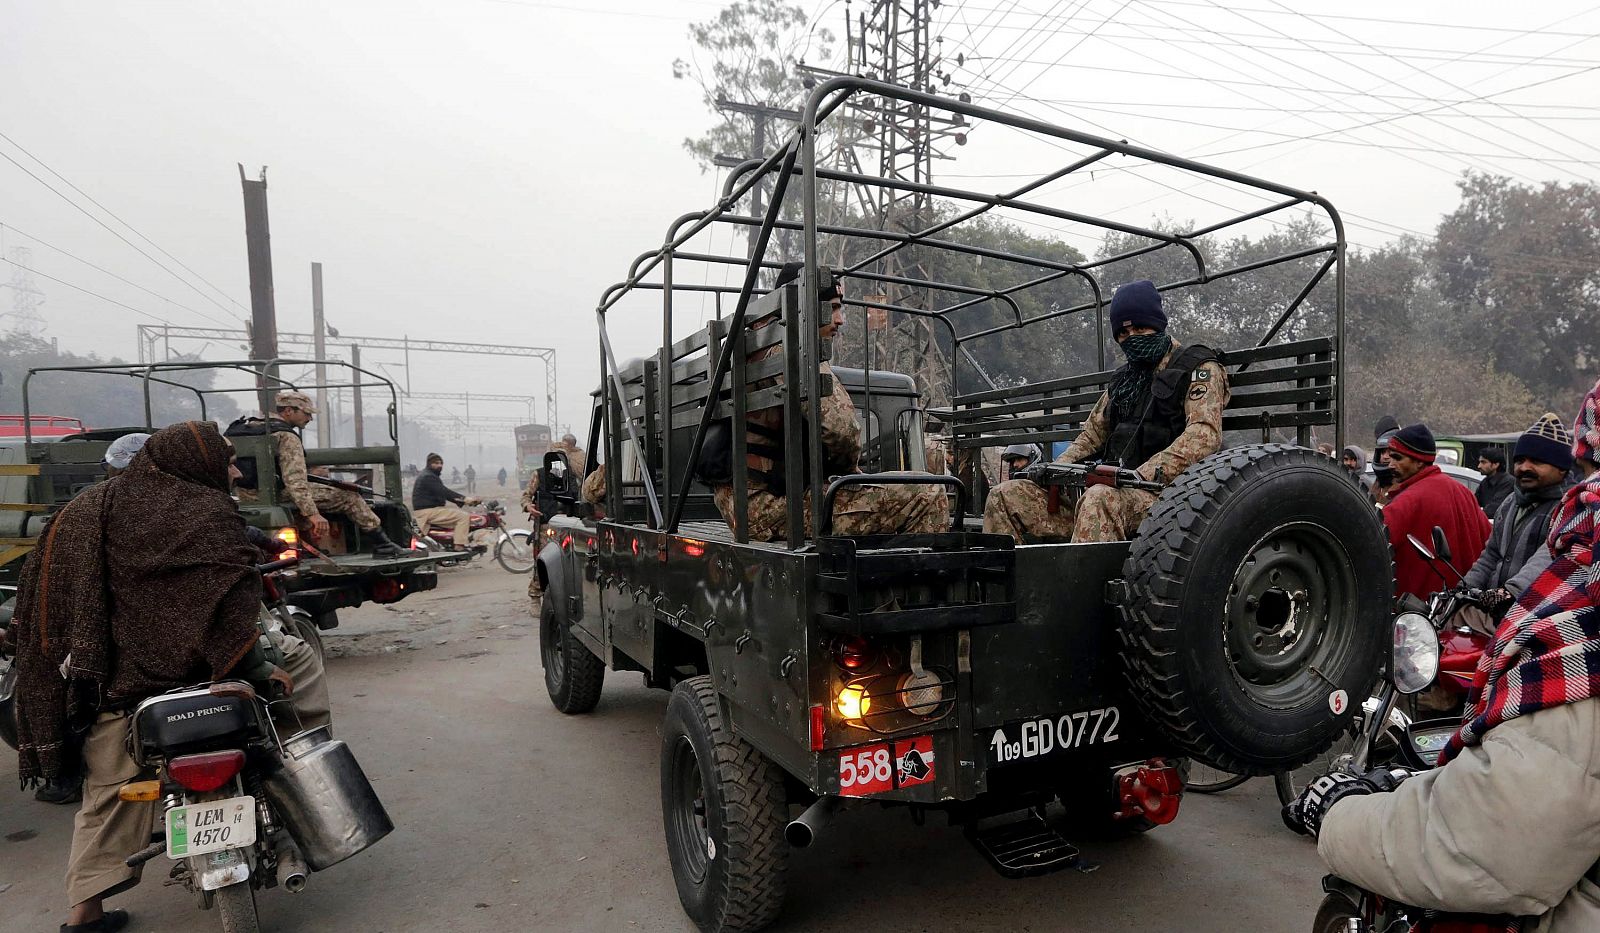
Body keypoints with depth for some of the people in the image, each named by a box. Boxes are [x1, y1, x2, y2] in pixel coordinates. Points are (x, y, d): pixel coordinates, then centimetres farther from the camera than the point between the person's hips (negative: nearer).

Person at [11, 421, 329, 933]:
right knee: (295, 657, 8)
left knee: (108, 795, 19)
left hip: (108, 685, 7)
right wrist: (255, 666, -18)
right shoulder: (206, 509, -7)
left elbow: (37, 590, 19)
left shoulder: (82, 509, 14)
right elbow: (230, 592, -18)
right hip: (186, 672, -6)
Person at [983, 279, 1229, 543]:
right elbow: (1091, 436, 28)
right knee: (1005, 496, -7)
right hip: (1115, 486, 7)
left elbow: (1204, 434, -13)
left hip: (1163, 490, -7)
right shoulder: (1122, 380, 26)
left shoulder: (1198, 369, 4)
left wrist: (1144, 475, -26)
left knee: (1101, 499, -42)